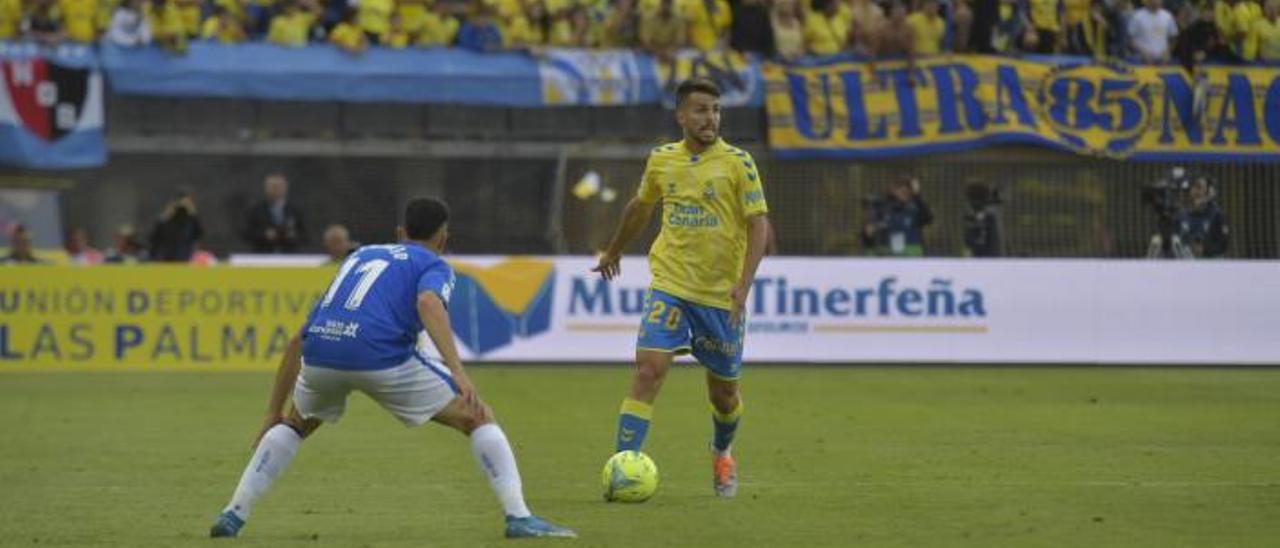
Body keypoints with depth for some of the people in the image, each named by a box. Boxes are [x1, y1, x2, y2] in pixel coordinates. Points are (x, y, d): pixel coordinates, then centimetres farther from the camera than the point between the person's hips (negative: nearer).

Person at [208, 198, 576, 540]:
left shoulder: (360, 256, 34)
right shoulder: (433, 265, 17)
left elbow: (299, 340, 33)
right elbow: (428, 303, -11)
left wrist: (273, 413, 38)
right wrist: (458, 373, -21)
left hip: (319, 356, 5)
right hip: (381, 358, -5)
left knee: (297, 424, 36)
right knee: (479, 418, 11)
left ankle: (233, 515, 25)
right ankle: (518, 518, 0)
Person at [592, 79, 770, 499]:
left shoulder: (737, 163, -6)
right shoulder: (661, 160, 4)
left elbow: (758, 224, -9)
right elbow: (640, 207, 23)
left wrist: (744, 284, -21)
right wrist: (614, 253, 34)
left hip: (722, 294, -1)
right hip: (669, 286, 1)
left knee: (724, 391, 10)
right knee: (648, 369, -17)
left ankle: (722, 455, 42)